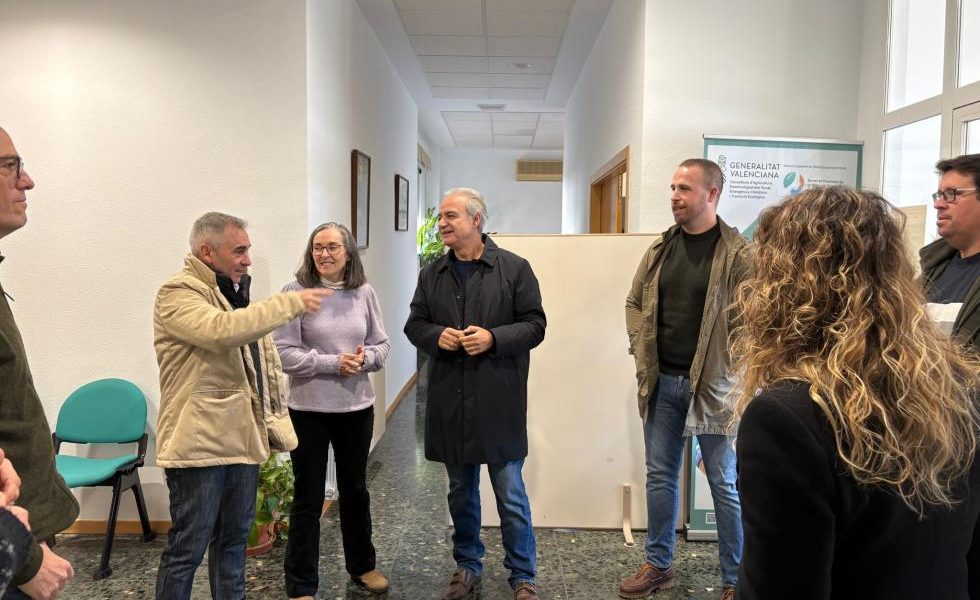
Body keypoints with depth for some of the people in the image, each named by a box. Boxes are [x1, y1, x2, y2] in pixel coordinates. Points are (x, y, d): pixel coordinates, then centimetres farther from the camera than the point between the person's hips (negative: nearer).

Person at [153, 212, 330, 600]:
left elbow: (263, 355, 20)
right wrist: (291, 302, -27)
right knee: (187, 549, 2)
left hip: (241, 438, 8)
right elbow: (222, 331, -32)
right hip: (198, 443, -8)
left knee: (234, 538, 18)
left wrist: (275, 416, 16)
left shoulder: (237, 292, 15)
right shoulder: (178, 293, -13)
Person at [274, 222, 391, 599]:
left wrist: (364, 358, -15)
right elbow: (285, 353, -13)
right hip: (309, 410, -3)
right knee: (308, 497, 7)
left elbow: (382, 344, 6)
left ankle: (362, 565, 39)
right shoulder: (295, 292, -10)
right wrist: (333, 363, -20)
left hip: (357, 407, 4)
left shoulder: (364, 293, 0)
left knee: (355, 488, 20)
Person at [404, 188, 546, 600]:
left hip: (499, 400, -4)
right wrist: (437, 336, -10)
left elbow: (534, 325, -4)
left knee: (511, 494, 4)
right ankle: (468, 566, 35)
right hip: (449, 400, 4)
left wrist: (493, 338, -19)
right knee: (460, 491, 17)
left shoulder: (514, 268, -4)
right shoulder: (432, 274, 8)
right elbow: (415, 324, 12)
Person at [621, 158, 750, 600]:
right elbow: (635, 303, 16)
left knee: (724, 483, 6)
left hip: (712, 383, -5)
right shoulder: (660, 248, 7)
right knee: (660, 474, 15)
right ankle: (658, 564, 31)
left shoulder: (738, 254, -10)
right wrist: (639, 349, 5)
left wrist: (728, 370, -12)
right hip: (661, 381, 5)